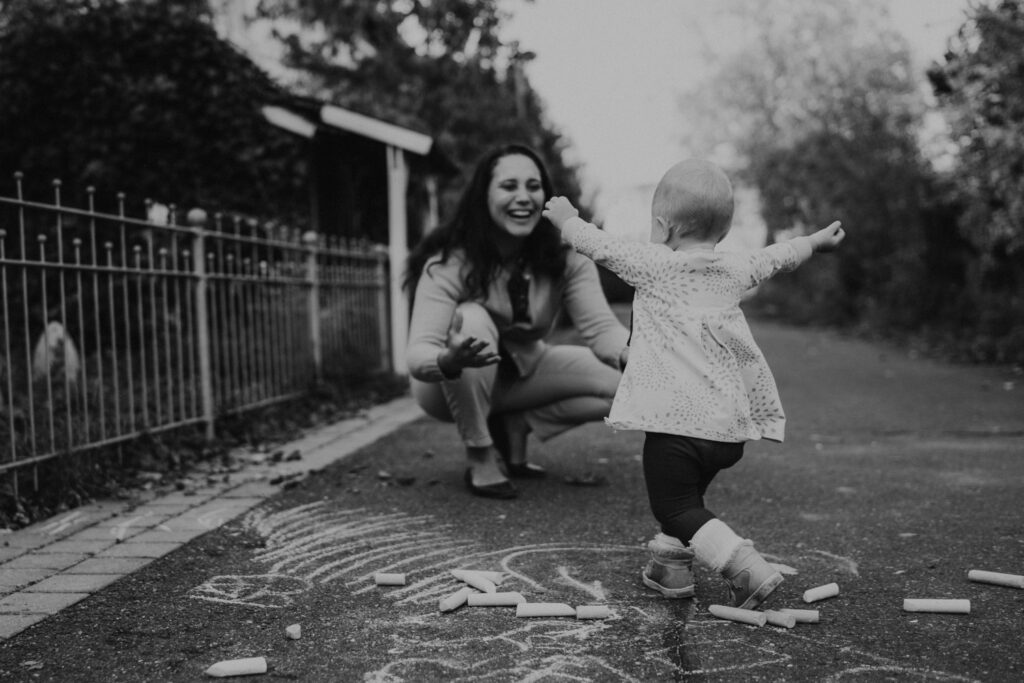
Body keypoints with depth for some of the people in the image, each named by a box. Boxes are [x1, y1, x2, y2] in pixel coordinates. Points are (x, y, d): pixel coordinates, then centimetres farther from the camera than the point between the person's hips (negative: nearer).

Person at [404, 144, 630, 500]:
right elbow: (418, 352, -35)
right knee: (472, 319, -35)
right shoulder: (450, 263, -26)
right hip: (452, 385, -3)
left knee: (620, 382, -17)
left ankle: (514, 427, 1)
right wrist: (449, 361, -59)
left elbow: (600, 325, -25)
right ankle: (480, 457, -20)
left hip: (521, 374, 4)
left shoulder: (566, 258, -16)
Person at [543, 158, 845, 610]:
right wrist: (817, 240, 51)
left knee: (676, 506, -2)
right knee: (686, 493, 25)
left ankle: (746, 568, -16)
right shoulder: (735, 270, 13)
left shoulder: (653, 265, -1)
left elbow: (601, 247, 9)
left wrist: (566, 219, 29)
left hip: (677, 419, -6)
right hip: (731, 423, 6)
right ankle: (670, 566, 26)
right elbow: (778, 257, 31)